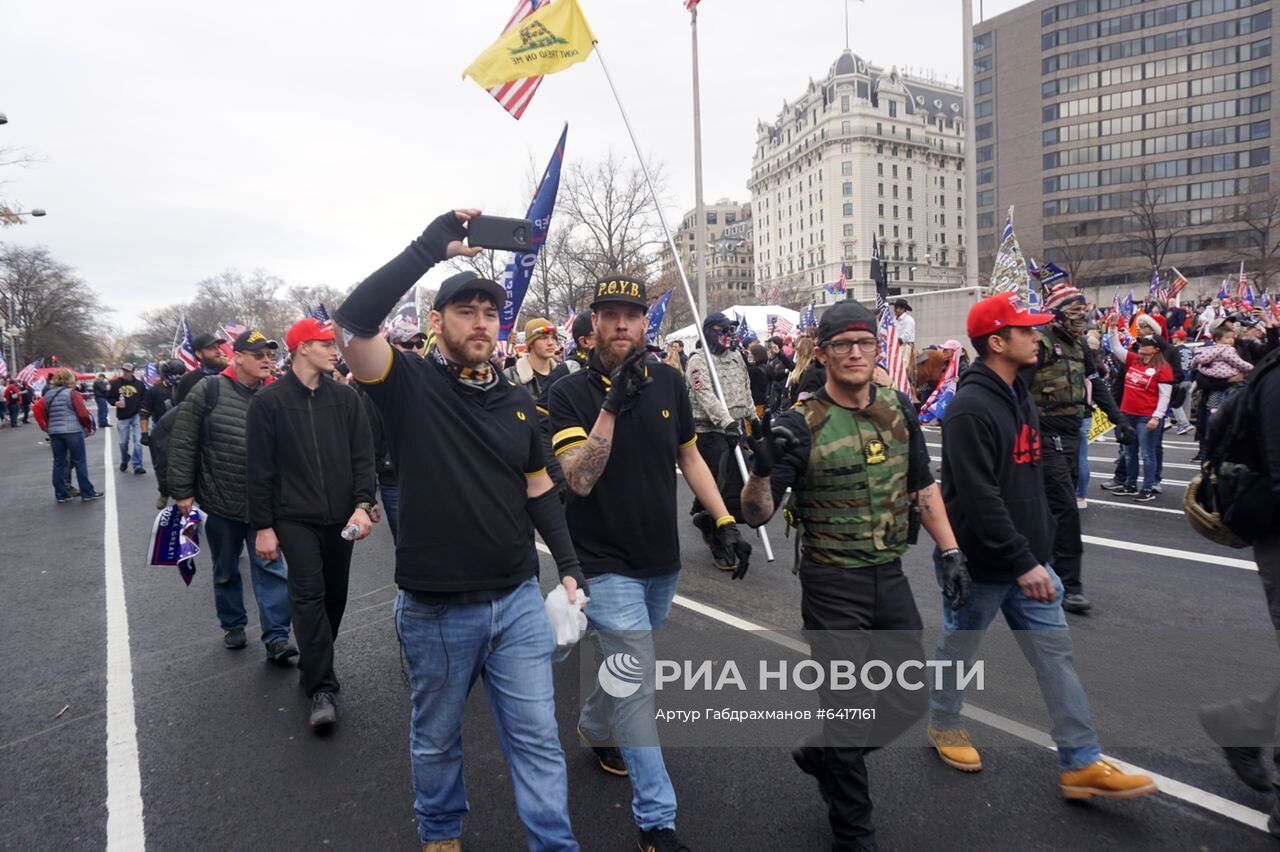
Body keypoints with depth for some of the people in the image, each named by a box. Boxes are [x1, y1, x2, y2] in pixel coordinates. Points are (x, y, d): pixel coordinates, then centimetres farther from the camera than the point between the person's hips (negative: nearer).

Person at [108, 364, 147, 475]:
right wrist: (115, 403, -10)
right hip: (122, 417, 1)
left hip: (136, 416, -1)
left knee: (137, 441, -7)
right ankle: (124, 461, 35)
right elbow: (109, 397, 9)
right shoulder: (116, 383, 1)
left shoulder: (139, 384, 0)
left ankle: (137, 465, -3)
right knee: (123, 442, 11)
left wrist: (142, 406, -9)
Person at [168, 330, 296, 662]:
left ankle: (276, 637, 3)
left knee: (270, 568, -1)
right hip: (220, 501, 0)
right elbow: (182, 443, -4)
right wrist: (182, 492, -5)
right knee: (225, 570, 16)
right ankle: (233, 625, 34)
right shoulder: (209, 391, -6)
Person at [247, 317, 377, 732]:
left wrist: (363, 504, -10)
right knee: (309, 594, -11)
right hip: (295, 518, -3)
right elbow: (260, 469, -2)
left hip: (341, 518, 4)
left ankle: (314, 666, 33)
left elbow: (362, 456, 3)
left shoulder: (346, 398, 5)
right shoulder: (268, 401, -3)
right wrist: (263, 526, -4)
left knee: (334, 596, 12)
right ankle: (322, 688, -4)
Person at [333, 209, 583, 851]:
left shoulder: (516, 401, 4)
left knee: (537, 737, 9)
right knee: (436, 738, 20)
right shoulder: (409, 384, -9)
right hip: (435, 609, -2)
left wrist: (569, 564, 4)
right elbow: (354, 321, -28)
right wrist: (429, 248, -28)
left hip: (519, 601, 3)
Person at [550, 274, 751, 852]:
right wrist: (611, 404, -33)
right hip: (607, 564, -5)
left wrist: (724, 521, 4)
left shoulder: (668, 382, 0)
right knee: (638, 685, -4)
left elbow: (689, 457, 10)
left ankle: (594, 726, 53)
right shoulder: (571, 393, -12)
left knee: (626, 666, 23)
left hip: (663, 561, 5)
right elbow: (579, 479, -24)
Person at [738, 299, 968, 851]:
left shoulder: (898, 411, 2)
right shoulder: (802, 424, -14)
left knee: (910, 700, 15)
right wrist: (762, 469, -35)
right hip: (831, 585, -5)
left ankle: (822, 755, 40)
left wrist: (950, 552, 7)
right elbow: (757, 514, -16)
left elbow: (923, 487, 13)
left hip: (890, 577, 5)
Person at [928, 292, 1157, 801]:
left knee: (1055, 653, 9)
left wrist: (1039, 551, 17)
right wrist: (1023, 563, -24)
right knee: (958, 650, 12)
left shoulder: (1021, 396, 8)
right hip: (981, 564, -8)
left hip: (1027, 559, 8)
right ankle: (944, 725, 35)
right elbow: (979, 499, -26)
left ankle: (1081, 763, 18)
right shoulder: (970, 408, -22)